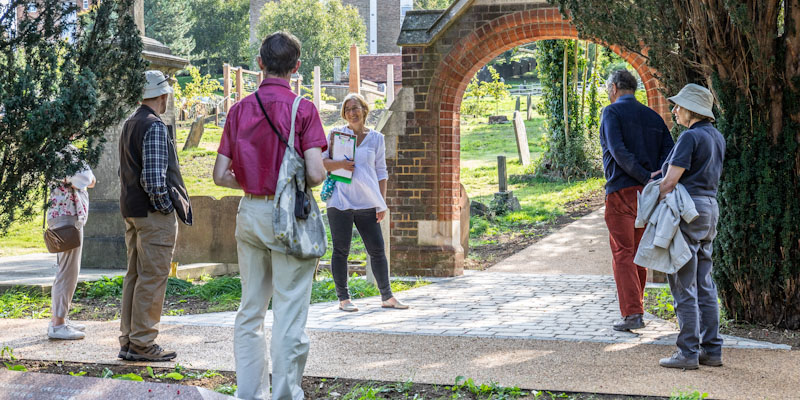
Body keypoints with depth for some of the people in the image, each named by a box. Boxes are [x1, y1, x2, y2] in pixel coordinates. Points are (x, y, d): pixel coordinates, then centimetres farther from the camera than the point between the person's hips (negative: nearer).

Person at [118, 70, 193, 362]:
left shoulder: (129, 125, 15)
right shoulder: (155, 127, -15)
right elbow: (155, 176, -22)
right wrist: (166, 206, -12)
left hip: (131, 211, 10)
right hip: (153, 215, -10)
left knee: (135, 275, 14)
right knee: (152, 278, -5)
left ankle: (128, 341, 19)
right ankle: (142, 344, -1)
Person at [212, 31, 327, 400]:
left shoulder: (239, 109, 4)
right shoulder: (303, 109, -10)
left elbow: (221, 175, 2)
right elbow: (315, 173, -17)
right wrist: (316, 180, 5)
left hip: (249, 213, 5)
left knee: (250, 310, 15)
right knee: (289, 314, 1)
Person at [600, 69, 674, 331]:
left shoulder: (612, 112, -3)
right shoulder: (653, 116, 15)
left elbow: (618, 150, -17)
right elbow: (669, 150, 5)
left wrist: (645, 178, -17)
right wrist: (656, 178, -8)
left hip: (621, 191, -6)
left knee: (623, 255, -5)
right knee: (639, 254, 15)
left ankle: (632, 314, -11)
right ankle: (635, 307, 22)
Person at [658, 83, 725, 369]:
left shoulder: (690, 137, -13)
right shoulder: (717, 137, 14)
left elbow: (671, 180, -16)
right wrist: (661, 172, 22)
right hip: (710, 208, 9)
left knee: (683, 285, -4)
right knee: (704, 284, 12)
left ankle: (688, 353, -2)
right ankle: (712, 350, 14)